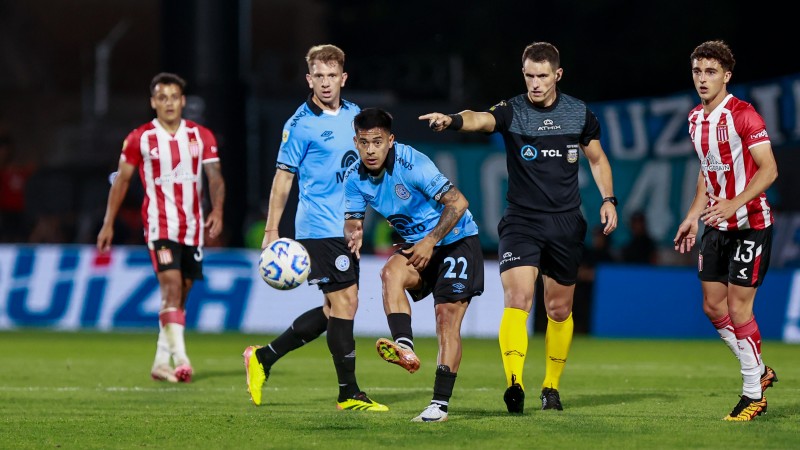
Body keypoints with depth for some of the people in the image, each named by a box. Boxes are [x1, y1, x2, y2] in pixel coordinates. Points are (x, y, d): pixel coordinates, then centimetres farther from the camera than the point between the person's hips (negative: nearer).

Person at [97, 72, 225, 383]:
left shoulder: (201, 136, 6)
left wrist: (217, 210, -14)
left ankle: (161, 363, 17)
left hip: (193, 227, 4)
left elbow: (215, 177, 3)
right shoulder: (139, 139, 0)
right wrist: (108, 224, 3)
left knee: (180, 295, 7)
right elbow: (121, 180, 6)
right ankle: (180, 359, -27)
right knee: (171, 286, -20)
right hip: (159, 225, -4)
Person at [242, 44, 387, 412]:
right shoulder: (301, 124, -9)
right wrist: (271, 232, -11)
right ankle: (349, 393, -1)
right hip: (319, 227, -8)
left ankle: (263, 358, 19)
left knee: (334, 309, 10)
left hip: (346, 227, 8)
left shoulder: (354, 115, 11)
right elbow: (283, 176, -7)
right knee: (344, 302, -8)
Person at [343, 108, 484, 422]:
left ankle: (440, 403, -14)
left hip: (456, 240, -5)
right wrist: (354, 235, -24)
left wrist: (431, 242, -23)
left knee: (447, 316, -14)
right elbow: (352, 221, 0)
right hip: (416, 243, 5)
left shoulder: (411, 163, -24)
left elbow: (458, 202, -22)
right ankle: (404, 347, -42)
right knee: (390, 272, -28)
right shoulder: (355, 178, -6)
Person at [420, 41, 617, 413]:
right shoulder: (512, 112, -9)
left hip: (566, 223, 3)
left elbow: (597, 159, 16)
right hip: (521, 219, -3)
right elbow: (481, 119, -31)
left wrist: (608, 199, 2)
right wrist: (454, 120, -53)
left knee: (559, 309, 11)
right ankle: (514, 385, -29)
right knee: (517, 297, -21)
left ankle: (551, 386, 27)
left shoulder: (579, 114, 2)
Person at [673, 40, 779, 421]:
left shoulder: (743, 115, -16)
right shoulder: (696, 119, 8)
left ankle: (753, 394, 5)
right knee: (713, 306, 8)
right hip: (717, 226, 8)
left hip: (750, 224, -8)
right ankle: (759, 371, 27)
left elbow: (768, 169, -21)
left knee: (738, 308, -8)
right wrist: (694, 216, 17)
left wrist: (734, 204, -32)